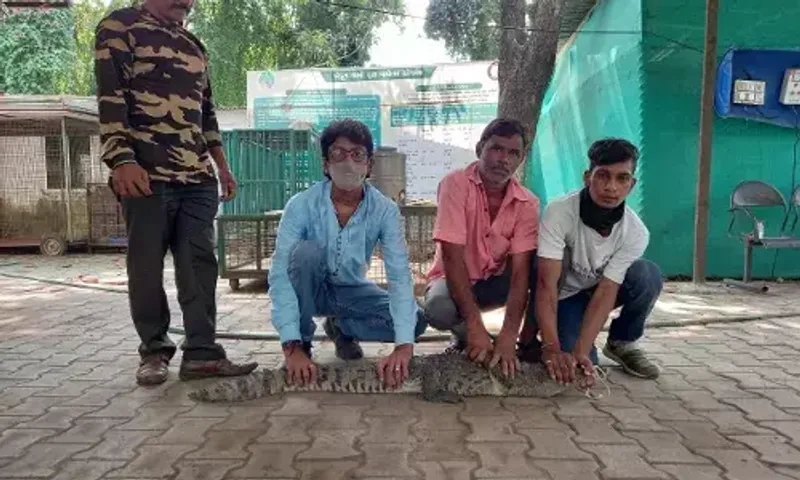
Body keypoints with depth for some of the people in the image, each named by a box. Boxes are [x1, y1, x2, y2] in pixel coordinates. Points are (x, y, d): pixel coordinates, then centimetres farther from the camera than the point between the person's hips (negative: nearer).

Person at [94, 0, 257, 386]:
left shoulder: (194, 45, 24)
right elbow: (110, 96, -7)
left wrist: (221, 164, 19)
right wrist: (122, 160, -18)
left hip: (198, 177, 6)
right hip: (146, 173, -5)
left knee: (200, 263, -1)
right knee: (146, 265, 0)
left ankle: (201, 352, 3)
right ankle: (154, 351, 14)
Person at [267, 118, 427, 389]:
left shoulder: (385, 210, -20)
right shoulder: (301, 205, -25)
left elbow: (399, 276, -28)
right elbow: (279, 274, -30)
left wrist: (404, 345, -41)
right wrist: (291, 346, -40)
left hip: (351, 290, 2)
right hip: (309, 289, -2)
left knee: (415, 322, -19)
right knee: (307, 251, -35)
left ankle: (341, 327, 8)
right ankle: (302, 342, -13)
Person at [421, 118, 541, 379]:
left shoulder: (528, 203, -14)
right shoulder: (455, 184, -22)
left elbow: (521, 269, -22)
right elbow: (452, 257, -29)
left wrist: (508, 335, -35)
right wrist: (475, 326, -35)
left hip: (497, 281, 3)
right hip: (454, 278, -2)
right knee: (438, 310, -37)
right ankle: (465, 335, 0)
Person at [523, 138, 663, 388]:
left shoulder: (636, 233, -22)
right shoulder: (559, 212, -30)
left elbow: (606, 291, -26)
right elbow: (547, 283, -34)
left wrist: (581, 351, -37)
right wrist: (551, 347, -43)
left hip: (596, 292, 3)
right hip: (563, 295, -2)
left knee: (648, 276, -27)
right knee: (577, 364, -24)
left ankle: (622, 342, -1)